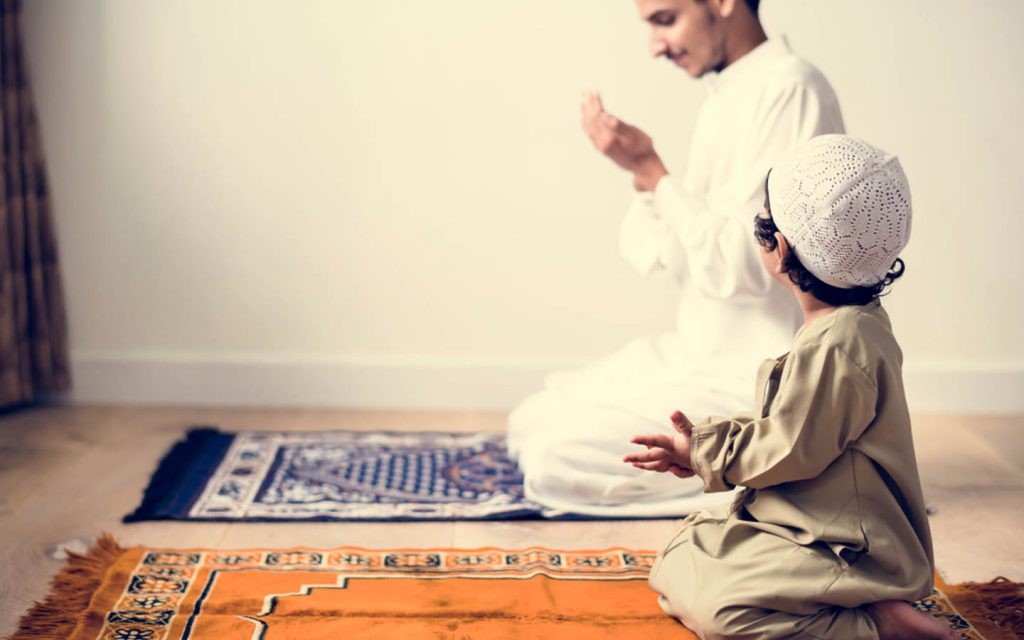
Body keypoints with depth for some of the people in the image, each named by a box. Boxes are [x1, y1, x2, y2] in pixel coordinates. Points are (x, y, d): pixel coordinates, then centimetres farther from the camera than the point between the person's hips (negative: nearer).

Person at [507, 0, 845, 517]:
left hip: (757, 385, -10)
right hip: (702, 355, 10)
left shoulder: (788, 88, -18)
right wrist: (642, 170, -8)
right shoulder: (727, 95, 12)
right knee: (529, 424, 12)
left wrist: (652, 172, -20)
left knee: (554, 462, -16)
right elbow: (657, 255, 10)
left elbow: (744, 267, -24)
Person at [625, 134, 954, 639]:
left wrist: (701, 452, -5)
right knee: (680, 555, 13)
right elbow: (789, 427, 14)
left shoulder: (835, 346, -27)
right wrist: (702, 448, 7)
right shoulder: (857, 324, 6)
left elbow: (787, 453, -20)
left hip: (846, 550, -10)